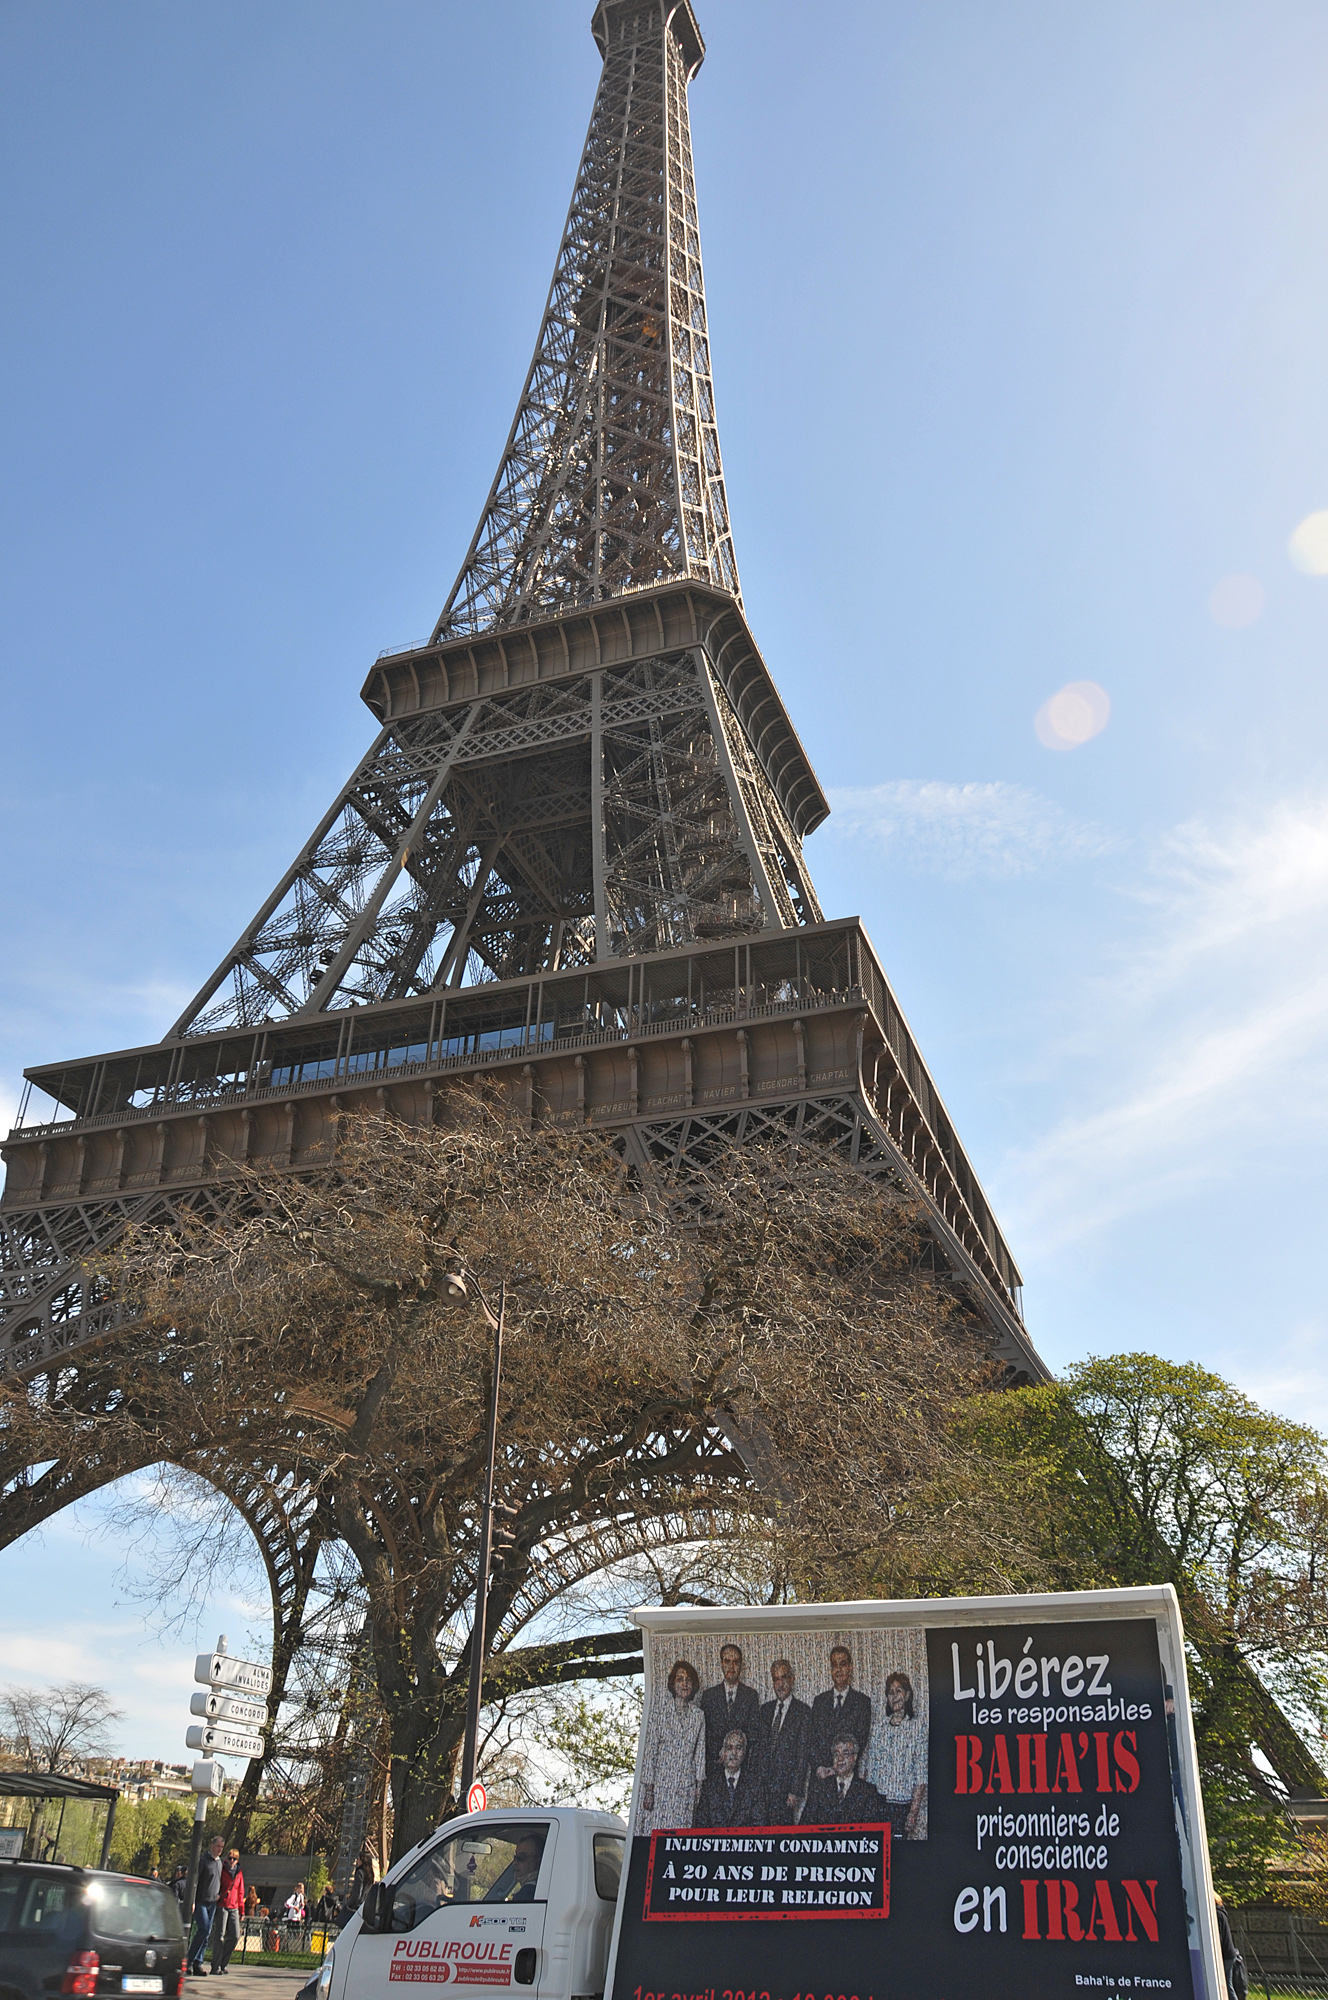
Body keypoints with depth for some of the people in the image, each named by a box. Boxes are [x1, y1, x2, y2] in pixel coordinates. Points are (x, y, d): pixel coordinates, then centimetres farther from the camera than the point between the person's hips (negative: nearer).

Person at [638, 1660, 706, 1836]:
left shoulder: (698, 1716, 9)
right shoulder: (659, 1710, -1)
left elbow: (700, 1754, 10)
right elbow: (649, 1750, -3)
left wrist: (699, 1786, 4)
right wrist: (648, 1788, -6)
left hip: (686, 1788, 2)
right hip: (660, 1785, -2)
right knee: (656, 1834, -6)